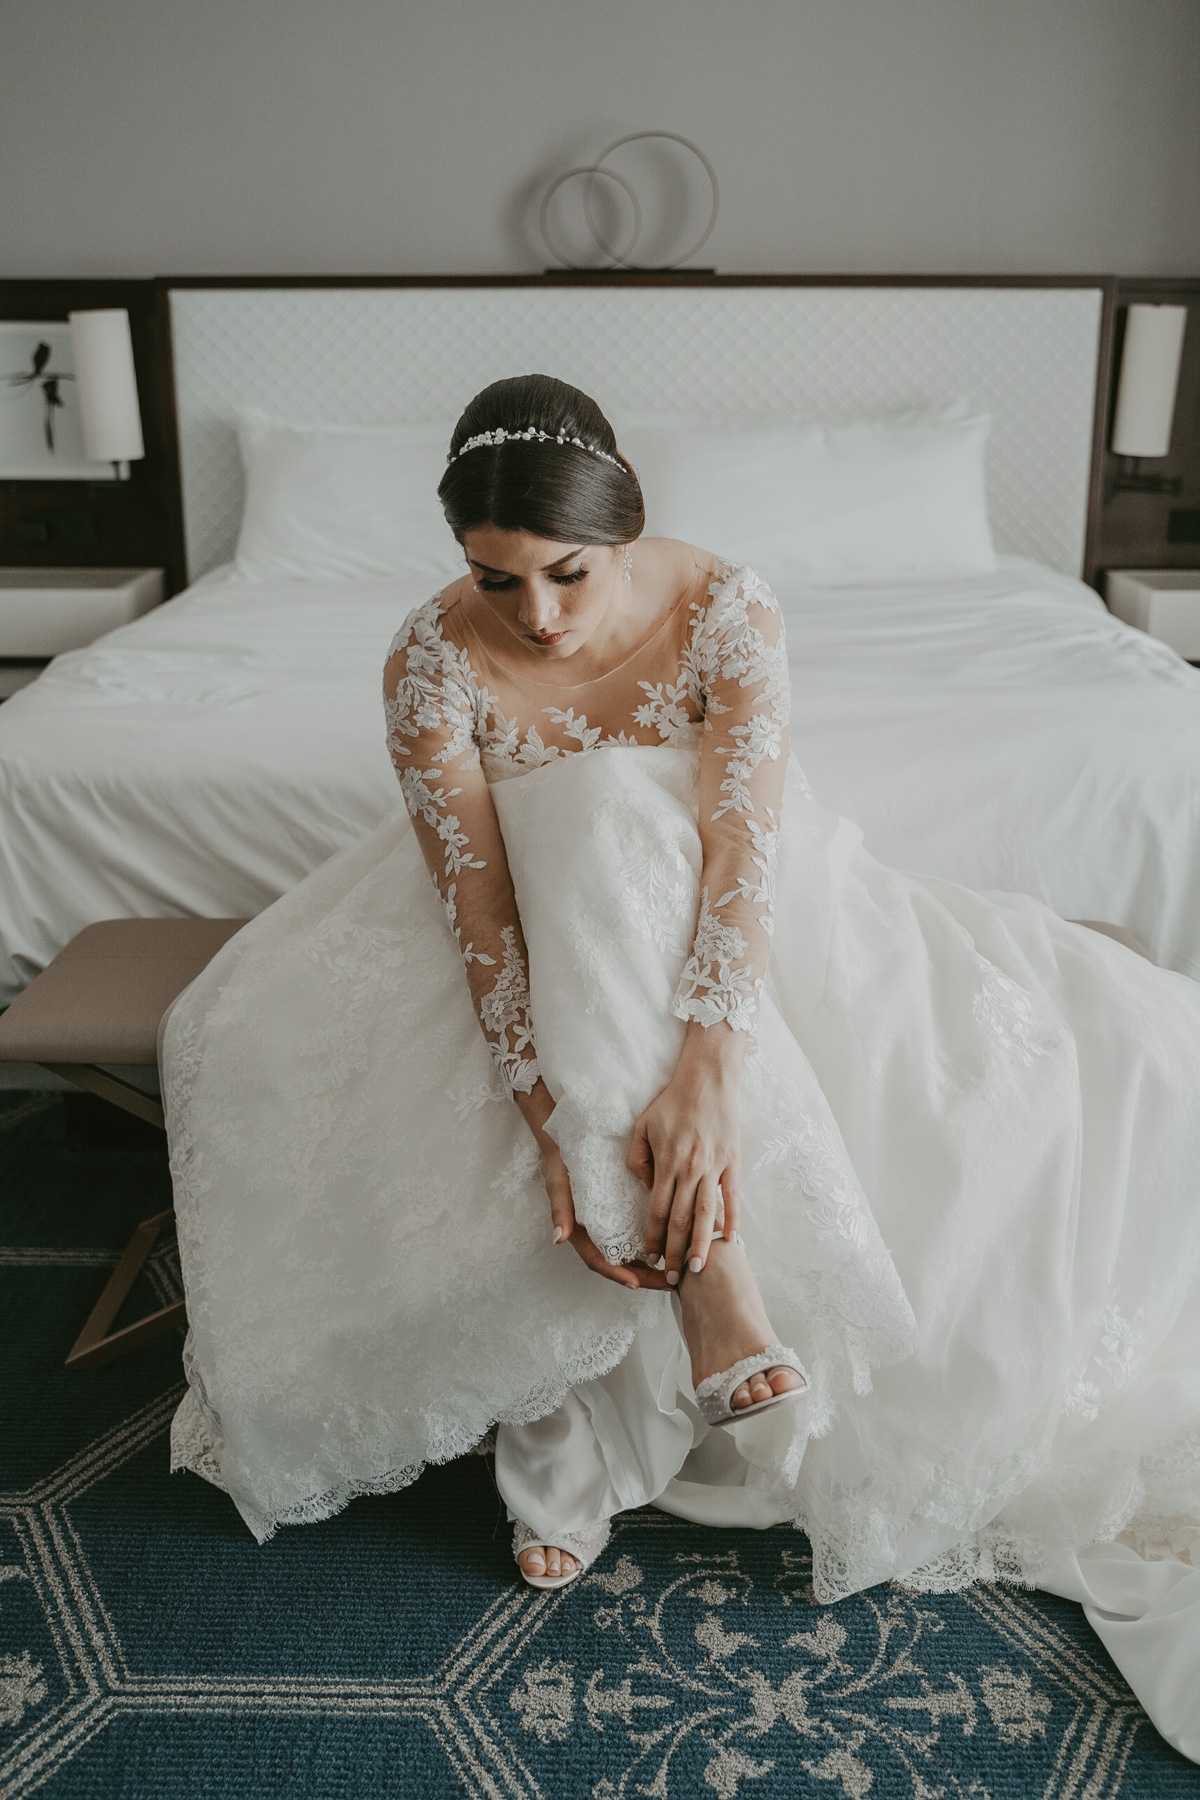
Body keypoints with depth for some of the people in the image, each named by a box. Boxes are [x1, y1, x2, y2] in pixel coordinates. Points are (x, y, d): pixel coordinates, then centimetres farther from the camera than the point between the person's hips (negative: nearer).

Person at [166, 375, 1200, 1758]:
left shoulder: (725, 607, -20)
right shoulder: (434, 661, -20)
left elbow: (744, 845, -30)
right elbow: (479, 907, -25)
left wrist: (706, 1071, -43)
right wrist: (557, 1117, -36)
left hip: (710, 928, 1)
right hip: (546, 946, 0)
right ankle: (710, 1272, -30)